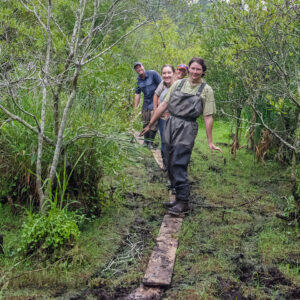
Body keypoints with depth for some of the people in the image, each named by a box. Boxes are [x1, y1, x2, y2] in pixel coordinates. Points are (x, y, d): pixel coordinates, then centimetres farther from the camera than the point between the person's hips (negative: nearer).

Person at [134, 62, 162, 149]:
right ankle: (146, 140, 26)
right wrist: (135, 107, 8)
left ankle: (150, 142, 6)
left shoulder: (153, 73, -11)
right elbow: (137, 94, 11)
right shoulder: (138, 80, 5)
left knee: (154, 123, -7)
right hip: (146, 103, 5)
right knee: (145, 123, 9)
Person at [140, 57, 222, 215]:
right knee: (170, 164, 9)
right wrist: (150, 124, 7)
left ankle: (183, 202, -2)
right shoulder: (178, 84, 10)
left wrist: (210, 142, -2)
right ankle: (180, 194, 23)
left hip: (187, 128, -5)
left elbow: (208, 117, -1)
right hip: (170, 125, 5)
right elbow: (163, 105, 10)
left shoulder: (206, 90, 2)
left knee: (179, 164, -11)